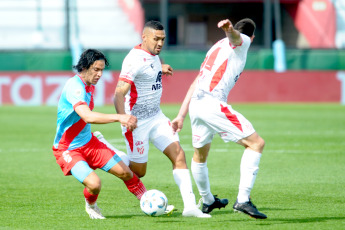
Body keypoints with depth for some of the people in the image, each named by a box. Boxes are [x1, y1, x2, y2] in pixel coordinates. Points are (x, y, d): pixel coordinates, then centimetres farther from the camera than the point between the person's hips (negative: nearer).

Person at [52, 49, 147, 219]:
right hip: (67, 149, -8)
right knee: (94, 183, -26)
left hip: (88, 143, 8)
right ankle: (90, 206, 8)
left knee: (125, 172, 0)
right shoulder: (74, 87, -26)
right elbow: (87, 117, -40)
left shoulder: (89, 86, 4)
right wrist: (119, 117, -47)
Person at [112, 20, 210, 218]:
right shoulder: (136, 59, -22)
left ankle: (190, 205, -10)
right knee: (138, 171, 1)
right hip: (137, 122, -8)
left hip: (156, 118, 8)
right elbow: (119, 93, -31)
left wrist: (160, 68, 32)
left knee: (179, 155, -6)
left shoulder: (153, 55, 6)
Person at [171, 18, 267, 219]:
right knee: (256, 143, -6)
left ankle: (207, 201, 47)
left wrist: (181, 115, 29)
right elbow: (235, 38, -18)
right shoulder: (243, 42, 9)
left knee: (200, 155, 28)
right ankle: (243, 200, -15)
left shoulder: (218, 46, 31)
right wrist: (229, 30, -43)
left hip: (195, 104, 8)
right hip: (213, 103, -8)